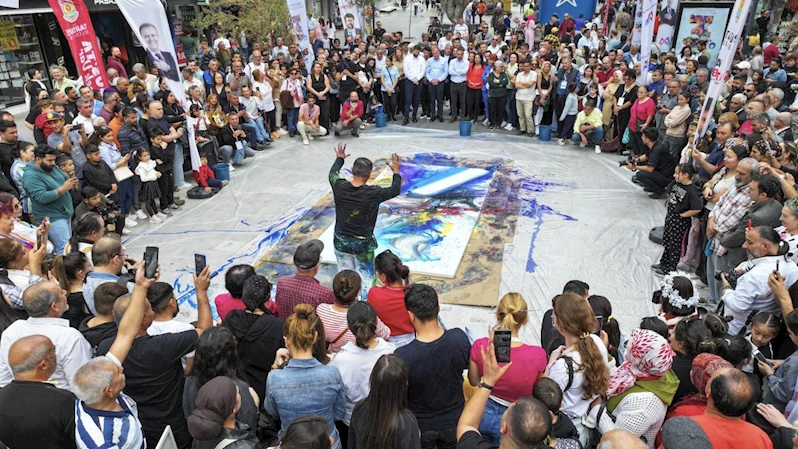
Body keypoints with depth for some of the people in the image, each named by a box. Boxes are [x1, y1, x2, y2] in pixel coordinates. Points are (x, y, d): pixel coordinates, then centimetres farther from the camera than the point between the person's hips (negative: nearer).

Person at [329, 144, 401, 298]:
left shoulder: (340, 187, -14)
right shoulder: (372, 193, -22)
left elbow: (333, 174, 11)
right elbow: (395, 190, -4)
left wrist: (339, 159, 30)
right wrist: (396, 171, 12)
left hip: (341, 242, 4)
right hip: (362, 244, -3)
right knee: (366, 278, 12)